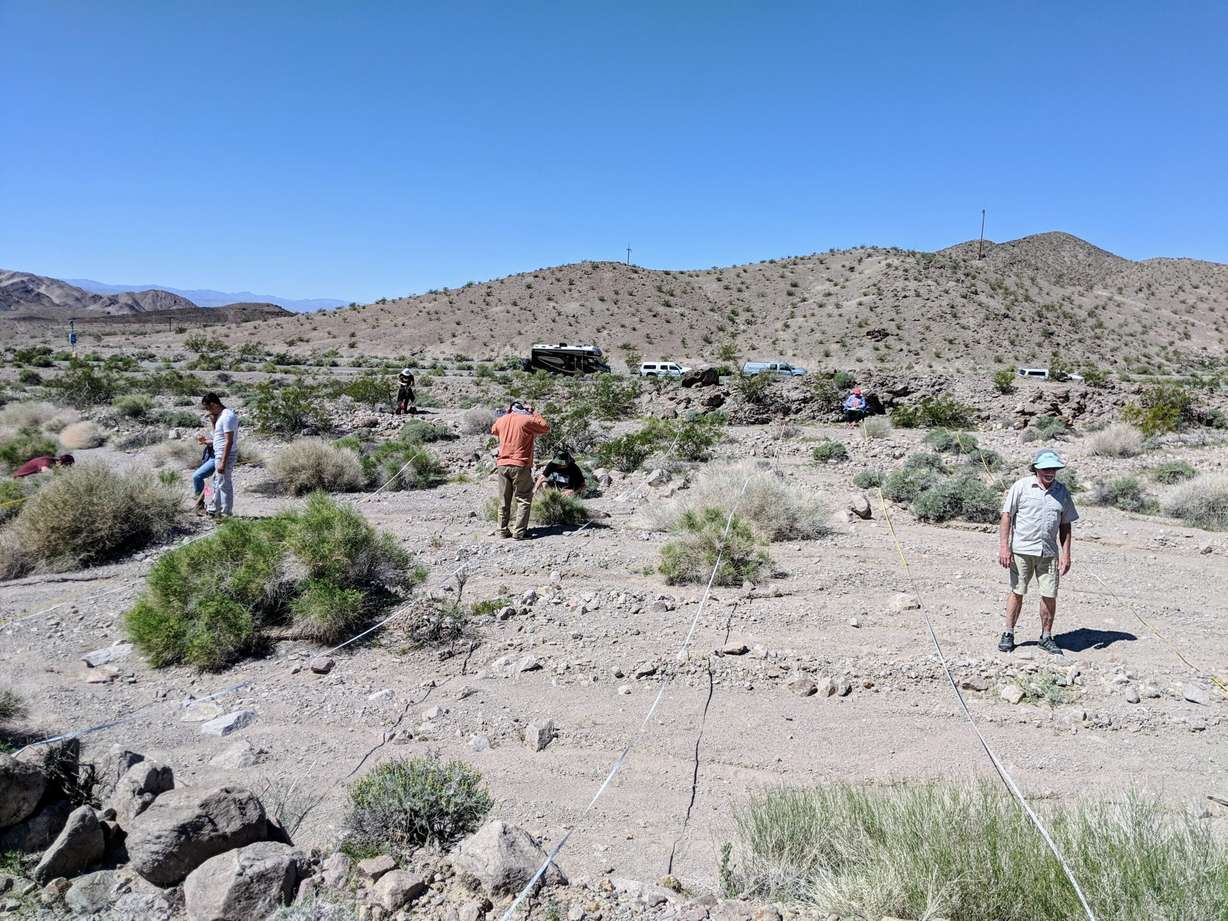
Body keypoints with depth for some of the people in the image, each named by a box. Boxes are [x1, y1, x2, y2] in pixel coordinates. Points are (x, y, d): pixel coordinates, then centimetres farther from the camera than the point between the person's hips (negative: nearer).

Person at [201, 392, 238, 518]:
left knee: (224, 485, -3)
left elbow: (229, 441, -24)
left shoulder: (227, 416, -20)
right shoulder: (221, 415, 13)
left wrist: (223, 462, -25)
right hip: (219, 454, 11)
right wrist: (213, 423, 8)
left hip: (225, 455, -11)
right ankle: (213, 509, 33)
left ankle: (226, 513, 6)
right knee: (217, 482, 20)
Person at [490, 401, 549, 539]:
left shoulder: (501, 420, 7)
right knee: (524, 500, 3)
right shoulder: (528, 420, -8)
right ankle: (519, 531, -3)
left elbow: (493, 431, 28)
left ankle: (503, 530, 17)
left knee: (504, 501, 13)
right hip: (520, 466, -5)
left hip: (502, 465, 5)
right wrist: (534, 412, 10)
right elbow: (546, 427, 4)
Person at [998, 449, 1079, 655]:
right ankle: (1009, 634, 15)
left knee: (1050, 596, 3)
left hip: (1049, 553, 3)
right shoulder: (1021, 486, -2)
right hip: (1021, 550, -3)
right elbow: (1006, 517, -3)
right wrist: (1004, 547, -10)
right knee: (1017, 592, 4)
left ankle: (1046, 637, 18)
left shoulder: (1062, 492, 8)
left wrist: (1066, 554, 4)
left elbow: (1066, 525, 11)